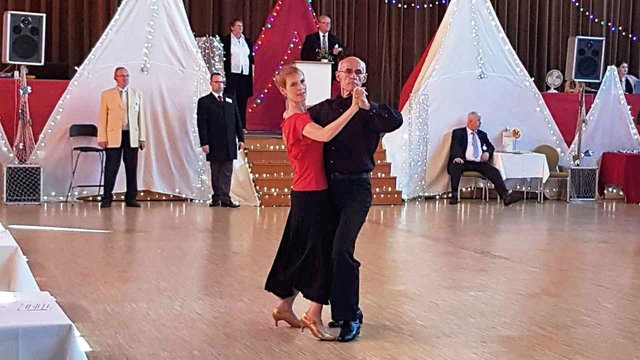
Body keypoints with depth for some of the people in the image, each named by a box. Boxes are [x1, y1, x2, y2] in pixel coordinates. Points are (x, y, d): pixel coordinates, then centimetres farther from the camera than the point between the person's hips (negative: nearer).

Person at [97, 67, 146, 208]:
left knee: (131, 168, 3)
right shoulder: (106, 95, 5)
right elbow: (102, 118, 3)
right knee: (111, 168, -2)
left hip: (132, 136, 2)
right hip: (113, 136, -2)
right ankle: (107, 198, 6)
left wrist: (142, 137, 5)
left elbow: (141, 117, 10)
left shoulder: (137, 94, 11)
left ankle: (130, 198, 11)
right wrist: (102, 138, -5)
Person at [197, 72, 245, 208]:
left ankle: (225, 198, -2)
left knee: (227, 173, 0)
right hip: (214, 145, -3)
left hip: (229, 144, 3)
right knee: (215, 174, 5)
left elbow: (237, 121, 14)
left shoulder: (231, 100, 14)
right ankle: (216, 198, 10)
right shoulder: (204, 101, 2)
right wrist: (204, 143, -11)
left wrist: (241, 139, 7)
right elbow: (202, 124, -3)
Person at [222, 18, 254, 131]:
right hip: (232, 74, -4)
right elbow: (223, 57, -2)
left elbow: (251, 57, 17)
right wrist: (224, 73, -9)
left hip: (245, 74, 4)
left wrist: (252, 73, 10)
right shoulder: (226, 40, 1)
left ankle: (242, 126, 7)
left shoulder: (247, 40, 15)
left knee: (243, 100, 4)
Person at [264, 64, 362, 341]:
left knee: (302, 252, 16)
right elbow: (325, 135, -36)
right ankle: (314, 315, -1)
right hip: (311, 194, -10)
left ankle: (284, 307, 24)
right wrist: (354, 107, -39)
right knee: (321, 252, -4)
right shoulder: (299, 119, -16)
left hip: (305, 193, 10)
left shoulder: (294, 118, 14)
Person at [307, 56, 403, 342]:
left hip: (356, 188, -5)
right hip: (328, 186, 5)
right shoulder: (325, 108, 13)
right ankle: (342, 311, 24)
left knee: (342, 249, -18)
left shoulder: (370, 112, -1)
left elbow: (396, 121, -22)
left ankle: (349, 317, -9)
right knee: (331, 250, 9)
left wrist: (367, 106, -32)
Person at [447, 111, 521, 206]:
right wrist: (457, 156, -29)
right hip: (464, 162, -4)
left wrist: (487, 152, 3)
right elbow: (455, 146, -7)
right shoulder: (458, 133, 9)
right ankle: (454, 195, -31)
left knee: (494, 171, -22)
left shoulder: (482, 134, 25)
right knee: (455, 167, -35)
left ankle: (506, 196, -35)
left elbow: (491, 147, 28)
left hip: (479, 163, 4)